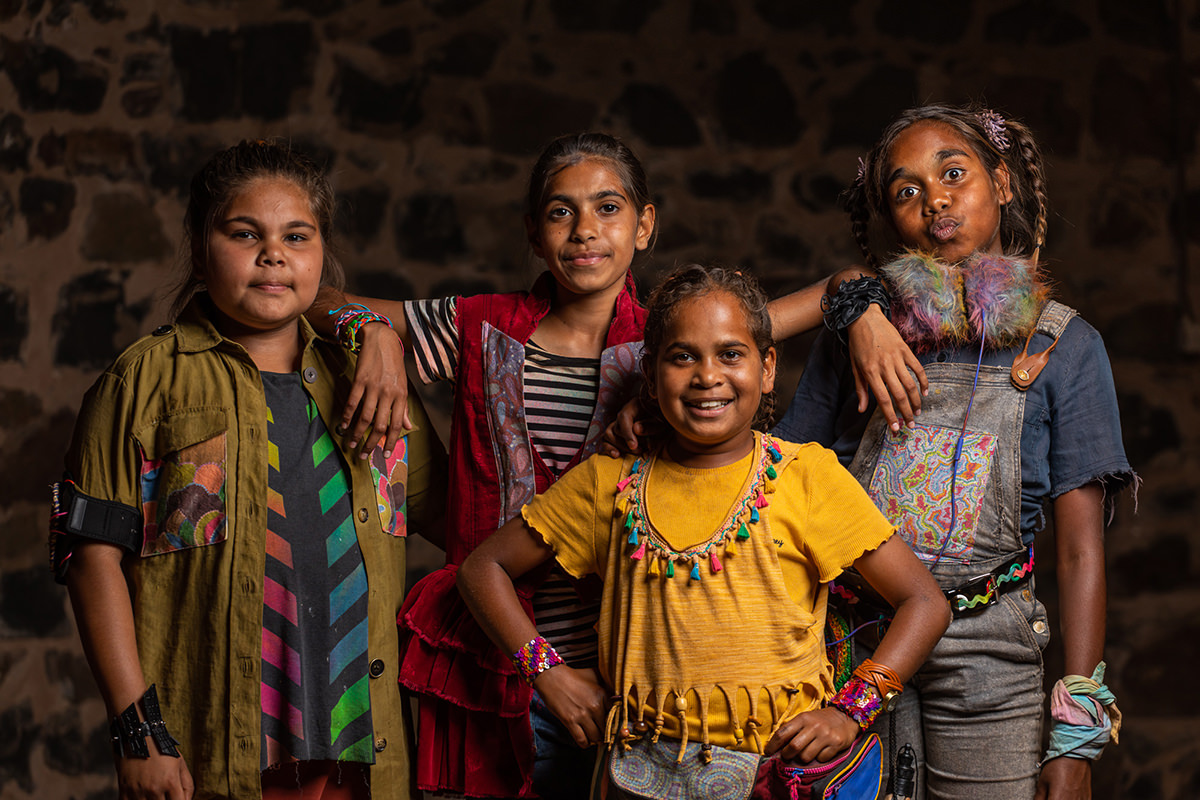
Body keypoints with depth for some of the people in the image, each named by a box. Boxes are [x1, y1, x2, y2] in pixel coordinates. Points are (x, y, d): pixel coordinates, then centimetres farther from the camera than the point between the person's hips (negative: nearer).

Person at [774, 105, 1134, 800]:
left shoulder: (1062, 344, 2)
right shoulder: (860, 325, 7)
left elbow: (1081, 550, -2)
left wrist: (1077, 734, -7)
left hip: (986, 655, -1)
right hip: (854, 643, 1)